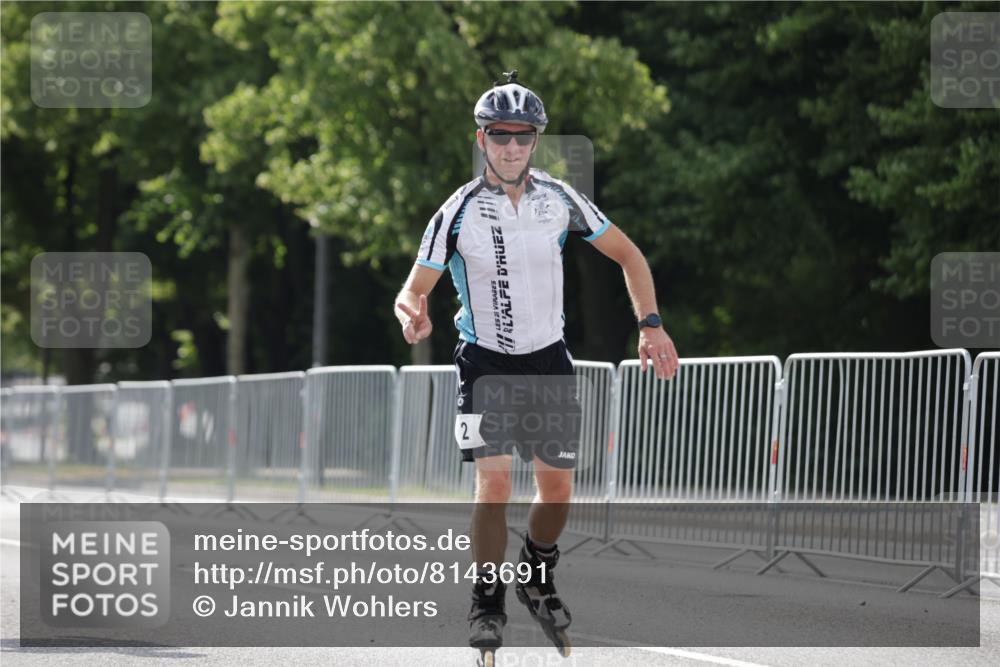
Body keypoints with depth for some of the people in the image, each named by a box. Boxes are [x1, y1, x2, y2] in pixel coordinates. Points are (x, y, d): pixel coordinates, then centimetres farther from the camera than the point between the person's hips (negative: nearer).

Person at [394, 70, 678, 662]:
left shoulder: (560, 200, -8)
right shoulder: (459, 213, -14)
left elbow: (627, 254, 5)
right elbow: (416, 289, -8)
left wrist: (651, 325, -3)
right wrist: (413, 314, -32)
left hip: (548, 359, 3)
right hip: (485, 362, -3)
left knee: (558, 489, 5)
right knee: (495, 483, -17)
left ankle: (538, 578, 32)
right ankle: (488, 603, -4)